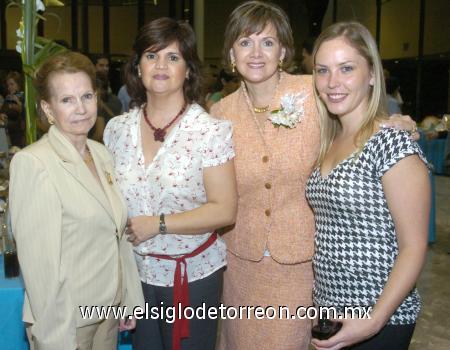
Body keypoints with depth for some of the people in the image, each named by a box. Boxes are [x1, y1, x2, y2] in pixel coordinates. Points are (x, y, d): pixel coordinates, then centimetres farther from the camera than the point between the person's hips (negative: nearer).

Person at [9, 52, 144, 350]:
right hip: (66, 322, -6)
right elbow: (39, 262, -19)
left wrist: (131, 300, 9)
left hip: (109, 310, 6)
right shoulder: (32, 163, -18)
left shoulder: (101, 153, 3)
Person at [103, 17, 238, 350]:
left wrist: (158, 224, -20)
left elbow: (224, 210, -16)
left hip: (192, 275, -4)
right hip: (135, 271, 4)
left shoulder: (210, 131, -12)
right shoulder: (118, 128, 1)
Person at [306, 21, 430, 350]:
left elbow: (414, 248, -16)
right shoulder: (330, 142, 5)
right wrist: (322, 309, 4)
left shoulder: (393, 143, -16)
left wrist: (374, 320, -23)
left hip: (379, 319, -6)